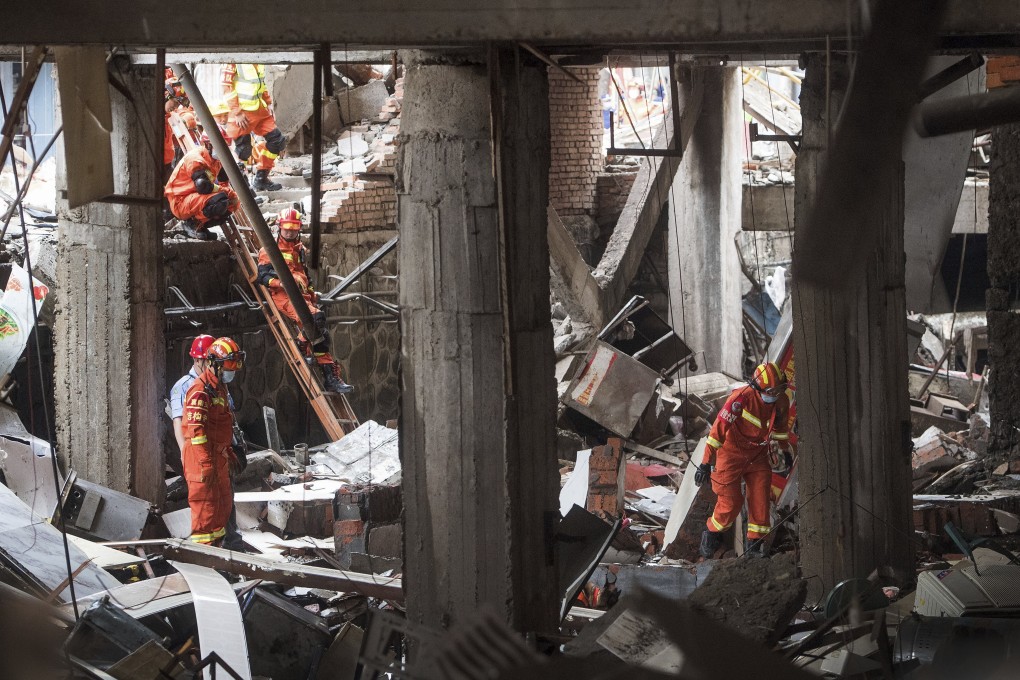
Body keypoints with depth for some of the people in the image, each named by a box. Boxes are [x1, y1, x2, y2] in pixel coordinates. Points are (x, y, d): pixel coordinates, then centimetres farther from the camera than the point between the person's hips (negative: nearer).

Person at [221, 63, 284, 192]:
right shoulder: (233, 62, -14)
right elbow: (227, 87, -15)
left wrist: (268, 103, 13)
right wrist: (237, 112, -17)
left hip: (260, 110, 7)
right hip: (243, 112, -7)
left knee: (277, 140, 4)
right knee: (243, 150, -4)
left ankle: (261, 180, 16)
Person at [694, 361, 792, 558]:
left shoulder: (781, 402, -7)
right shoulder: (742, 398, -28)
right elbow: (719, 428, -27)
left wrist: (785, 450, 26)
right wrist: (706, 462, -28)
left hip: (758, 456, 5)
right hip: (732, 452, -5)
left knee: (760, 498, -2)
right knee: (731, 501, -3)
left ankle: (757, 541, 12)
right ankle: (712, 533, 23)